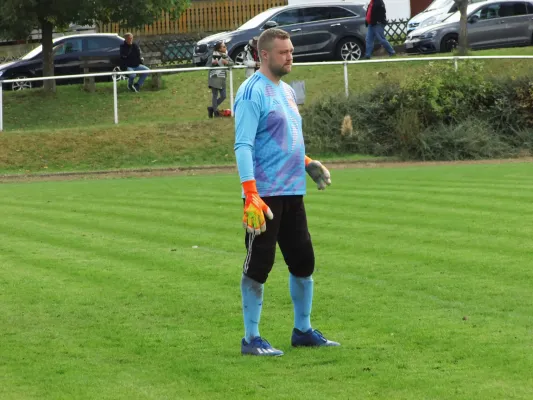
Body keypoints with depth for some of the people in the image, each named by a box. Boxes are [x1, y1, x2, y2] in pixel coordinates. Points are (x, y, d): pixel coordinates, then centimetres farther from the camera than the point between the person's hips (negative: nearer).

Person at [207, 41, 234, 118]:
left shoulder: (225, 56, 8)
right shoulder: (213, 56, -7)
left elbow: (232, 62, 3)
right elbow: (207, 65, -5)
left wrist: (227, 62, -18)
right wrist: (212, 63, -24)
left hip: (222, 79, 6)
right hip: (214, 78, -6)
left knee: (223, 96, 6)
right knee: (215, 95, -2)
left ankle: (212, 108, 22)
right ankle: (215, 112, 6)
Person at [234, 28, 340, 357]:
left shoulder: (287, 91, 16)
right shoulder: (252, 92, -11)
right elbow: (243, 146, -17)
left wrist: (307, 163, 12)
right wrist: (251, 195, -24)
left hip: (293, 193, 9)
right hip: (265, 194, -9)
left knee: (303, 261, 12)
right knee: (258, 266, -3)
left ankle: (303, 330, 25)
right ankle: (252, 338, 4)